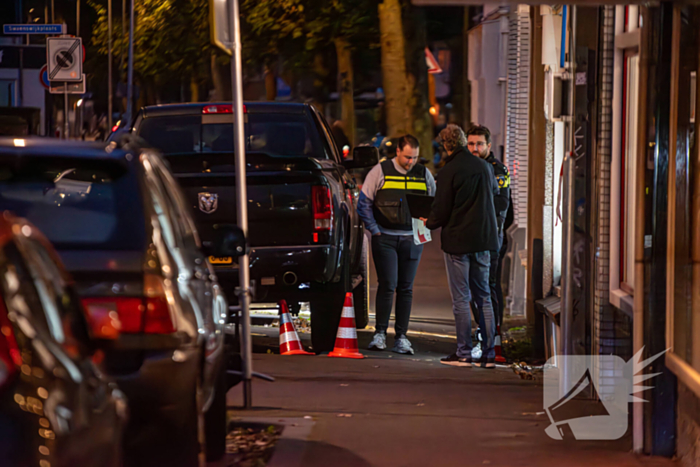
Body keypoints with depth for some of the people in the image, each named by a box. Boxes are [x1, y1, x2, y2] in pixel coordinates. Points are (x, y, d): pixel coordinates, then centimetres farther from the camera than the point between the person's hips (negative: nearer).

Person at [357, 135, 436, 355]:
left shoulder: (424, 174, 6)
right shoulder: (380, 171, -2)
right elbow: (364, 203, 1)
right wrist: (374, 229, -6)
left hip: (411, 239, 3)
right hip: (385, 238, -3)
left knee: (406, 288, 3)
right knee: (388, 285, -11)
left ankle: (401, 337, 7)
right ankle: (380, 333, -1)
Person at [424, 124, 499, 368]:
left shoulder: (449, 171, -13)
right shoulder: (485, 167, 3)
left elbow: (441, 210, -10)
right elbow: (494, 192, 20)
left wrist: (430, 223, 8)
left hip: (458, 239, -5)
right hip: (483, 238, 5)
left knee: (461, 298, 0)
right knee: (483, 297, 10)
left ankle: (463, 352, 0)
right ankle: (488, 353, 7)